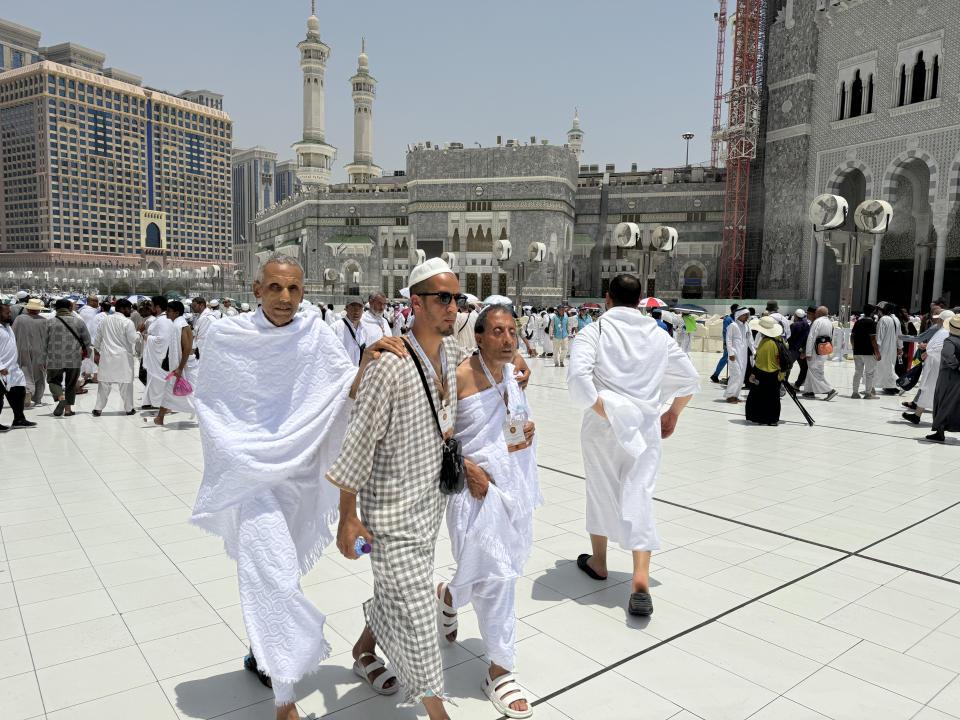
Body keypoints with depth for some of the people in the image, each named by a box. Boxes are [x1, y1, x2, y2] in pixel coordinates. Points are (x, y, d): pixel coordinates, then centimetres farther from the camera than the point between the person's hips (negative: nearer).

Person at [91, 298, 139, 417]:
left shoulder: (104, 320, 9)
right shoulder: (127, 322, -11)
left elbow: (97, 339, 14)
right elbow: (134, 340, -12)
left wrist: (96, 353, 21)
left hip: (106, 356, 5)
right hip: (123, 357, -5)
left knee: (104, 383, 10)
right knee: (126, 383, 4)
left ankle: (98, 409, 11)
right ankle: (129, 408, 11)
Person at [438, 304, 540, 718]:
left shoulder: (517, 371, 5)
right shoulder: (460, 377, -16)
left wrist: (528, 429, -3)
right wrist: (468, 469, -19)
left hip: (517, 482, 8)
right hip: (481, 486, -7)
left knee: (509, 564, 19)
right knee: (495, 574, -2)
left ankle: (449, 596, 48)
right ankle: (500, 671, 21)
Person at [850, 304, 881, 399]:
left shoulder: (858, 321, 10)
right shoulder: (871, 322, -9)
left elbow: (852, 336, 12)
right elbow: (872, 339, -15)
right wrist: (877, 352, -12)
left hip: (857, 351, 6)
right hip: (868, 352, -6)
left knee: (857, 372, 11)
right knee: (869, 372, 4)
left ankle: (855, 392, 10)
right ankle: (868, 393, 4)